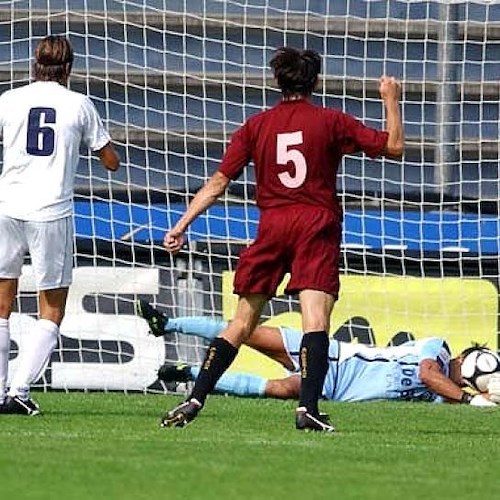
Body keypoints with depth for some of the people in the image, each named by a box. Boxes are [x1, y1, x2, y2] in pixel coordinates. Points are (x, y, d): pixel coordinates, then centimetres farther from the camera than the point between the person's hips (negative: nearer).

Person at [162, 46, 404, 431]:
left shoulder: (256, 126, 9)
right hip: (317, 226, -3)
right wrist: (391, 100, 20)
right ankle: (308, 408, -27)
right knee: (316, 319, -12)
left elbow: (218, 182, 6)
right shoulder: (331, 122, 3)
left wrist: (182, 225, 9)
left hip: (272, 226, 3)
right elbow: (393, 147, 6)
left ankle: (195, 401, 6)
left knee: (242, 322, 10)